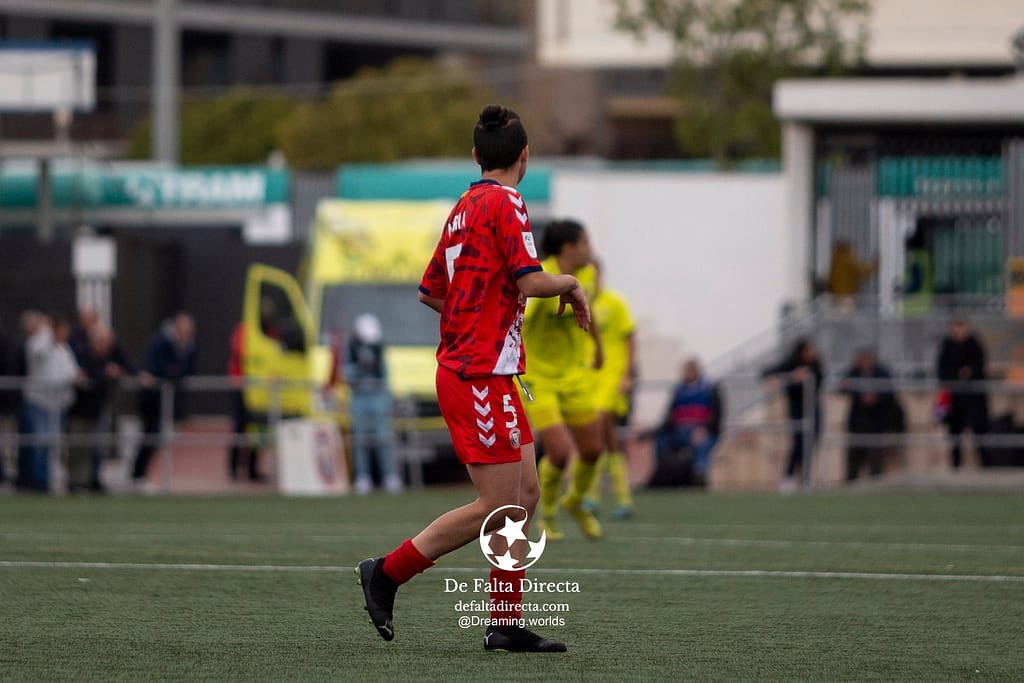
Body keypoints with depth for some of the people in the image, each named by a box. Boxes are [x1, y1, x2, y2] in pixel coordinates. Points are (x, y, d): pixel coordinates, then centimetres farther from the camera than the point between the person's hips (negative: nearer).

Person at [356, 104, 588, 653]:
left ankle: (506, 623, 7)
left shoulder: (465, 208, 15)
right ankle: (387, 572, 0)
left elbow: (430, 291, 20)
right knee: (497, 506, -7)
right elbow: (530, 281, -21)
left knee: (524, 496, 8)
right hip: (481, 375, -10)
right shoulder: (505, 204, -12)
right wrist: (571, 284, -2)